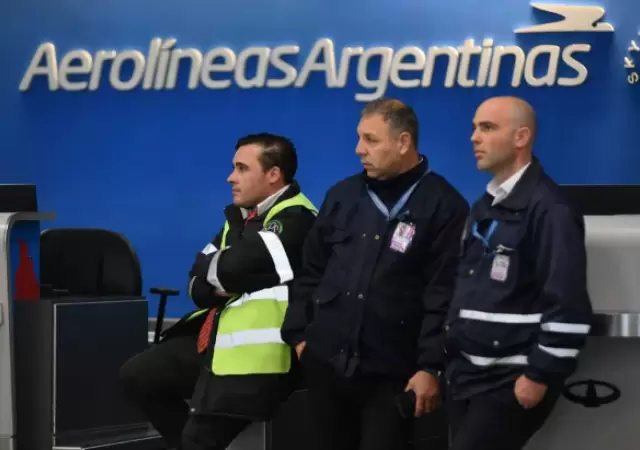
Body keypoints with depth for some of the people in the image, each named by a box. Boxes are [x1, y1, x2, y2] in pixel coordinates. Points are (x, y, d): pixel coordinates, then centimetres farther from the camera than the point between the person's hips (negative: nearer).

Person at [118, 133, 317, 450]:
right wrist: (222, 285, -11)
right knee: (136, 376, 11)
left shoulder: (295, 220, -15)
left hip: (253, 353, -10)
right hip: (216, 338, 10)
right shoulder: (240, 217, 14)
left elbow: (234, 265, -25)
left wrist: (215, 273, -3)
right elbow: (197, 282, 11)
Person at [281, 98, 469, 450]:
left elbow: (444, 297, -10)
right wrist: (298, 334, 10)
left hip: (391, 373, -5)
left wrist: (431, 366, -15)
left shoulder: (443, 206, -6)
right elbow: (310, 272, 17)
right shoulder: (342, 196, 10)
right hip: (325, 363, 5)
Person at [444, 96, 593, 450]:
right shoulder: (485, 206, 15)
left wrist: (540, 376, -19)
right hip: (466, 375, 9)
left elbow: (567, 305, -19)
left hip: (511, 383, -9)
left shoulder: (549, 210, -14)